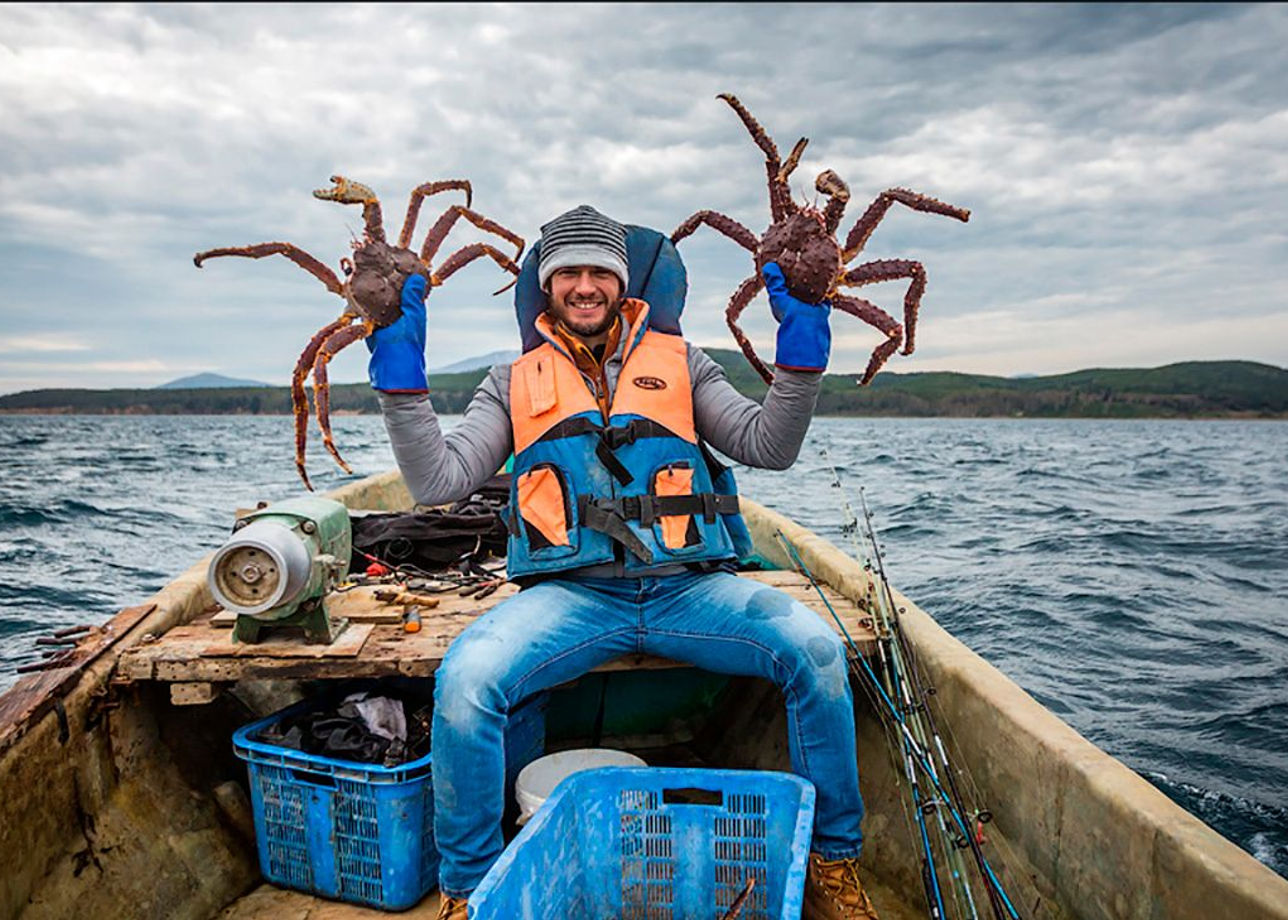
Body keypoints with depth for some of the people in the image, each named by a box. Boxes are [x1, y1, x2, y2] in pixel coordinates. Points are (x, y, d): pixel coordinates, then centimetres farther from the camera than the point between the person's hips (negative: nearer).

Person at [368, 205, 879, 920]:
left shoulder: (679, 361, 17)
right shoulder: (514, 382, 16)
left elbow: (767, 447, 6)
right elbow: (438, 481, 5)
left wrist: (801, 348, -5)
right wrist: (401, 374, -3)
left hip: (689, 585, 1)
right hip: (572, 591, 0)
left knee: (814, 648, -23)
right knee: (465, 677, -27)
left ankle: (831, 859, 3)